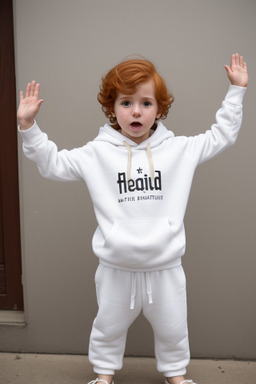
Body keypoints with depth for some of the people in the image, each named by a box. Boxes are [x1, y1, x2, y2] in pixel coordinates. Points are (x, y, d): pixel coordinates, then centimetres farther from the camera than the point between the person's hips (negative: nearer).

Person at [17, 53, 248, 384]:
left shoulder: (179, 149, -3)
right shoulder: (97, 153, -5)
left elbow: (221, 136, 6)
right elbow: (52, 163, 0)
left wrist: (236, 91, 5)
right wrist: (29, 127, -9)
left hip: (165, 268, 1)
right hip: (117, 269, 0)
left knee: (172, 329, 20)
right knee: (108, 327, 21)